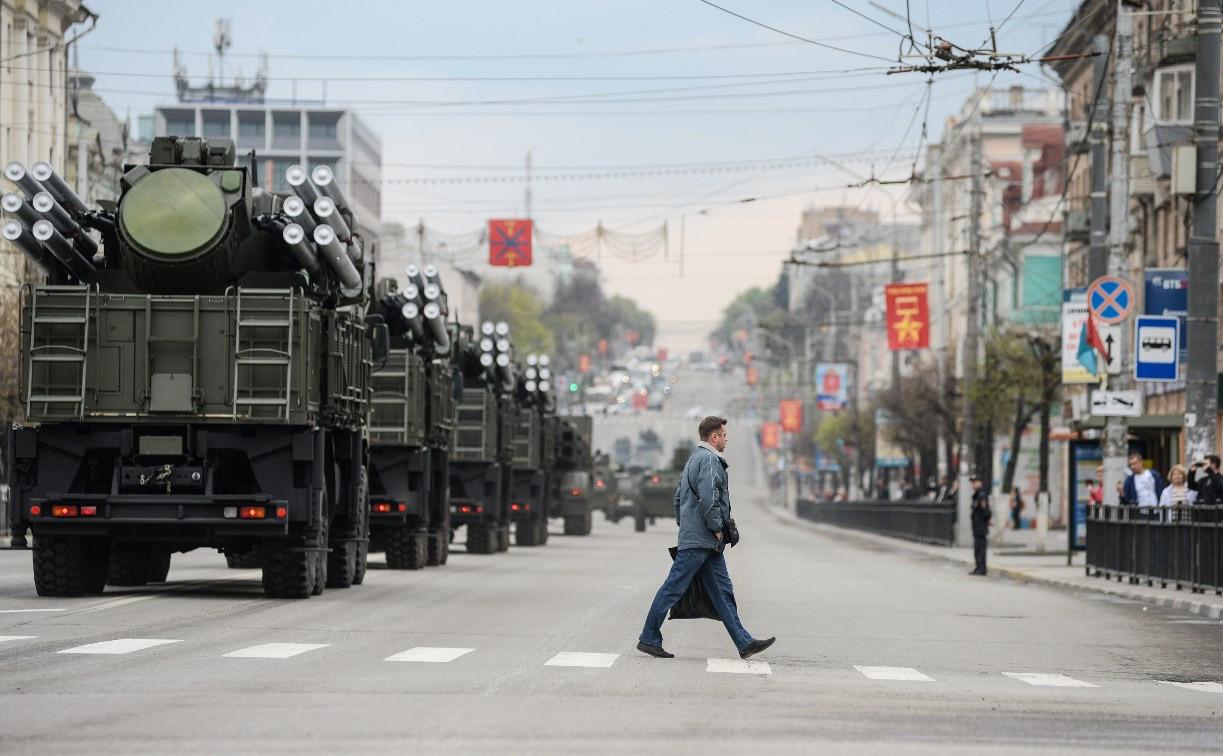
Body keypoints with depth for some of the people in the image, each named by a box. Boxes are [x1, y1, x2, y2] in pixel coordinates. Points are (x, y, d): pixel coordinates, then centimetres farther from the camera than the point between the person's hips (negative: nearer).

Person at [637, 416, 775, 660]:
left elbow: (678, 497, 25)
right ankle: (649, 639, -1)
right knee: (673, 589, -5)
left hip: (707, 544, 11)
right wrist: (716, 528, -14)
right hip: (701, 540, -11)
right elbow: (708, 498, -23)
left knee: (723, 591, 7)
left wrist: (684, 525, 23)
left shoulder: (695, 459, 21)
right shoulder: (709, 460, -12)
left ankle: (744, 642, 5)